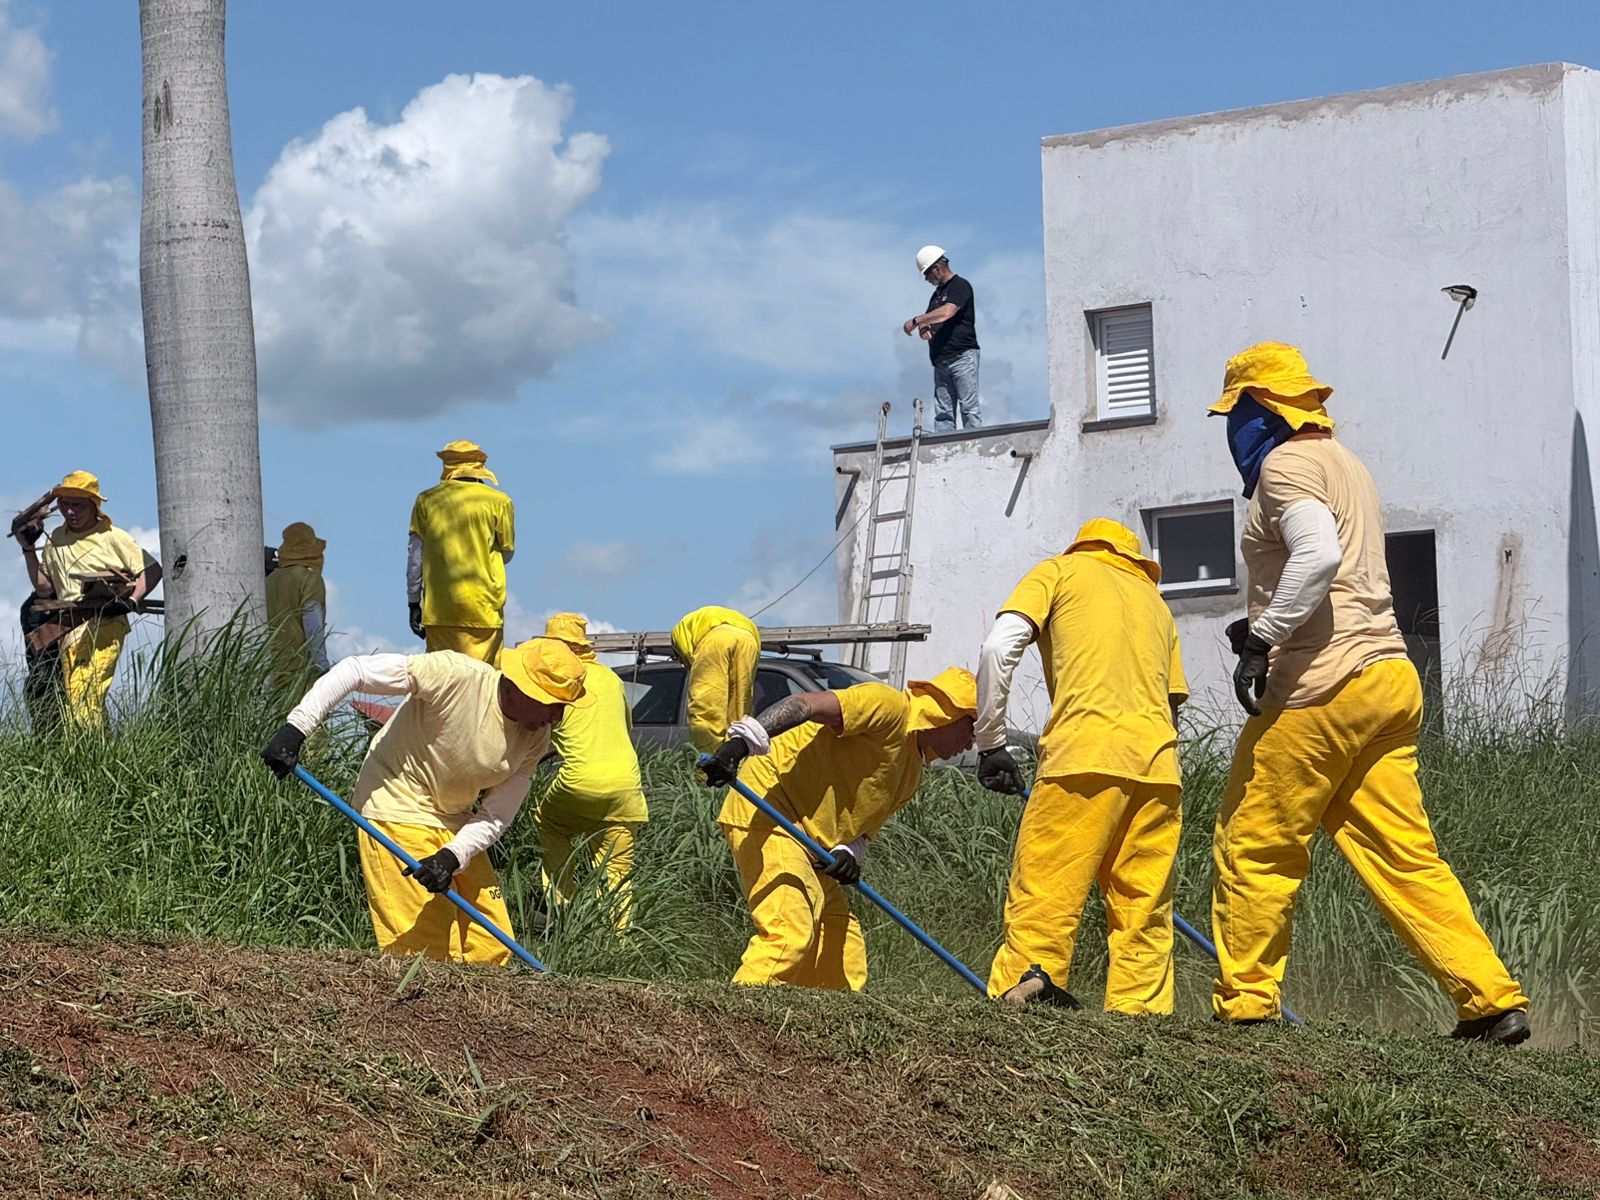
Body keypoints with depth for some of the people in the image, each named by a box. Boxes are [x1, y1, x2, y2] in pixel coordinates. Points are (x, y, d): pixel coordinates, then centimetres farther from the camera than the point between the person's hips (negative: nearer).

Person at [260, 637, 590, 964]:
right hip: (398, 811, -7)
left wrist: (453, 857, -25)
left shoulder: (536, 739, -6)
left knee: (494, 950, 3)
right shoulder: (454, 674, -24)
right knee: (426, 950, -14)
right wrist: (296, 728, -28)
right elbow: (354, 670, -23)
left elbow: (496, 816, -6)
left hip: (457, 826, 7)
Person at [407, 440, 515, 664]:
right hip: (483, 607, -2)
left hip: (438, 609, 2)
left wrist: (414, 604, 12)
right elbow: (507, 553, 11)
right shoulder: (498, 501, 1)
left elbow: (415, 556, 6)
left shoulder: (427, 500, 6)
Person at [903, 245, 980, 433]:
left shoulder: (960, 286, -3)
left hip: (962, 355, -8)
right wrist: (924, 328, 1)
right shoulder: (937, 293, 24)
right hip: (941, 359, 8)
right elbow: (932, 320, 26)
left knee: (969, 408, -12)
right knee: (943, 414, 0)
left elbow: (947, 312, -19)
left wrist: (916, 321, -14)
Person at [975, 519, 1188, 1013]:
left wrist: (991, 744, 6)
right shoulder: (1154, 599, 33)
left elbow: (1000, 647, 2)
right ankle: (1139, 1008, -5)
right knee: (1144, 902, 5)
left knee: (1045, 884, -8)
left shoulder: (1060, 571, 18)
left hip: (1086, 755, -4)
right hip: (1158, 765, 4)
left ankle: (1029, 974, -29)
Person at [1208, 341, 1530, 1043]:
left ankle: (1243, 1003, 5)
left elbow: (1318, 555, -23)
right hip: (1389, 676, 9)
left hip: (1320, 687, -9)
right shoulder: (1345, 465, 25)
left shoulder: (1285, 463, -5)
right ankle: (1491, 1001, 0)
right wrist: (1263, 628, 19)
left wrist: (1261, 640, -20)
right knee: (1403, 855, 6)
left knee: (1254, 846, 1)